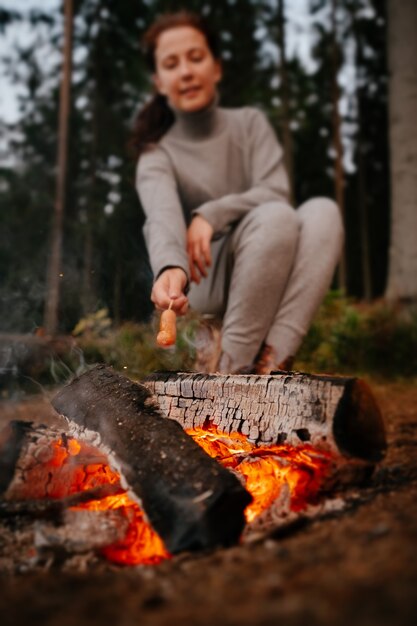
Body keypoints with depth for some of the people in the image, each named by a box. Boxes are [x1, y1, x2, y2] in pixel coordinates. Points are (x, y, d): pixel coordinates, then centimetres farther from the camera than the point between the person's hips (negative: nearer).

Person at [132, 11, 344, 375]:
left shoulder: (250, 123, 7)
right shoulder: (157, 156, -4)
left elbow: (276, 191, -8)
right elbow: (163, 216, -25)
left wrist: (212, 214, -23)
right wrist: (171, 267, -47)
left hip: (272, 276, 4)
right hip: (204, 283, -3)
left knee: (323, 211, -26)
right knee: (275, 216, -31)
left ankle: (272, 361, -36)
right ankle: (233, 366, -30)